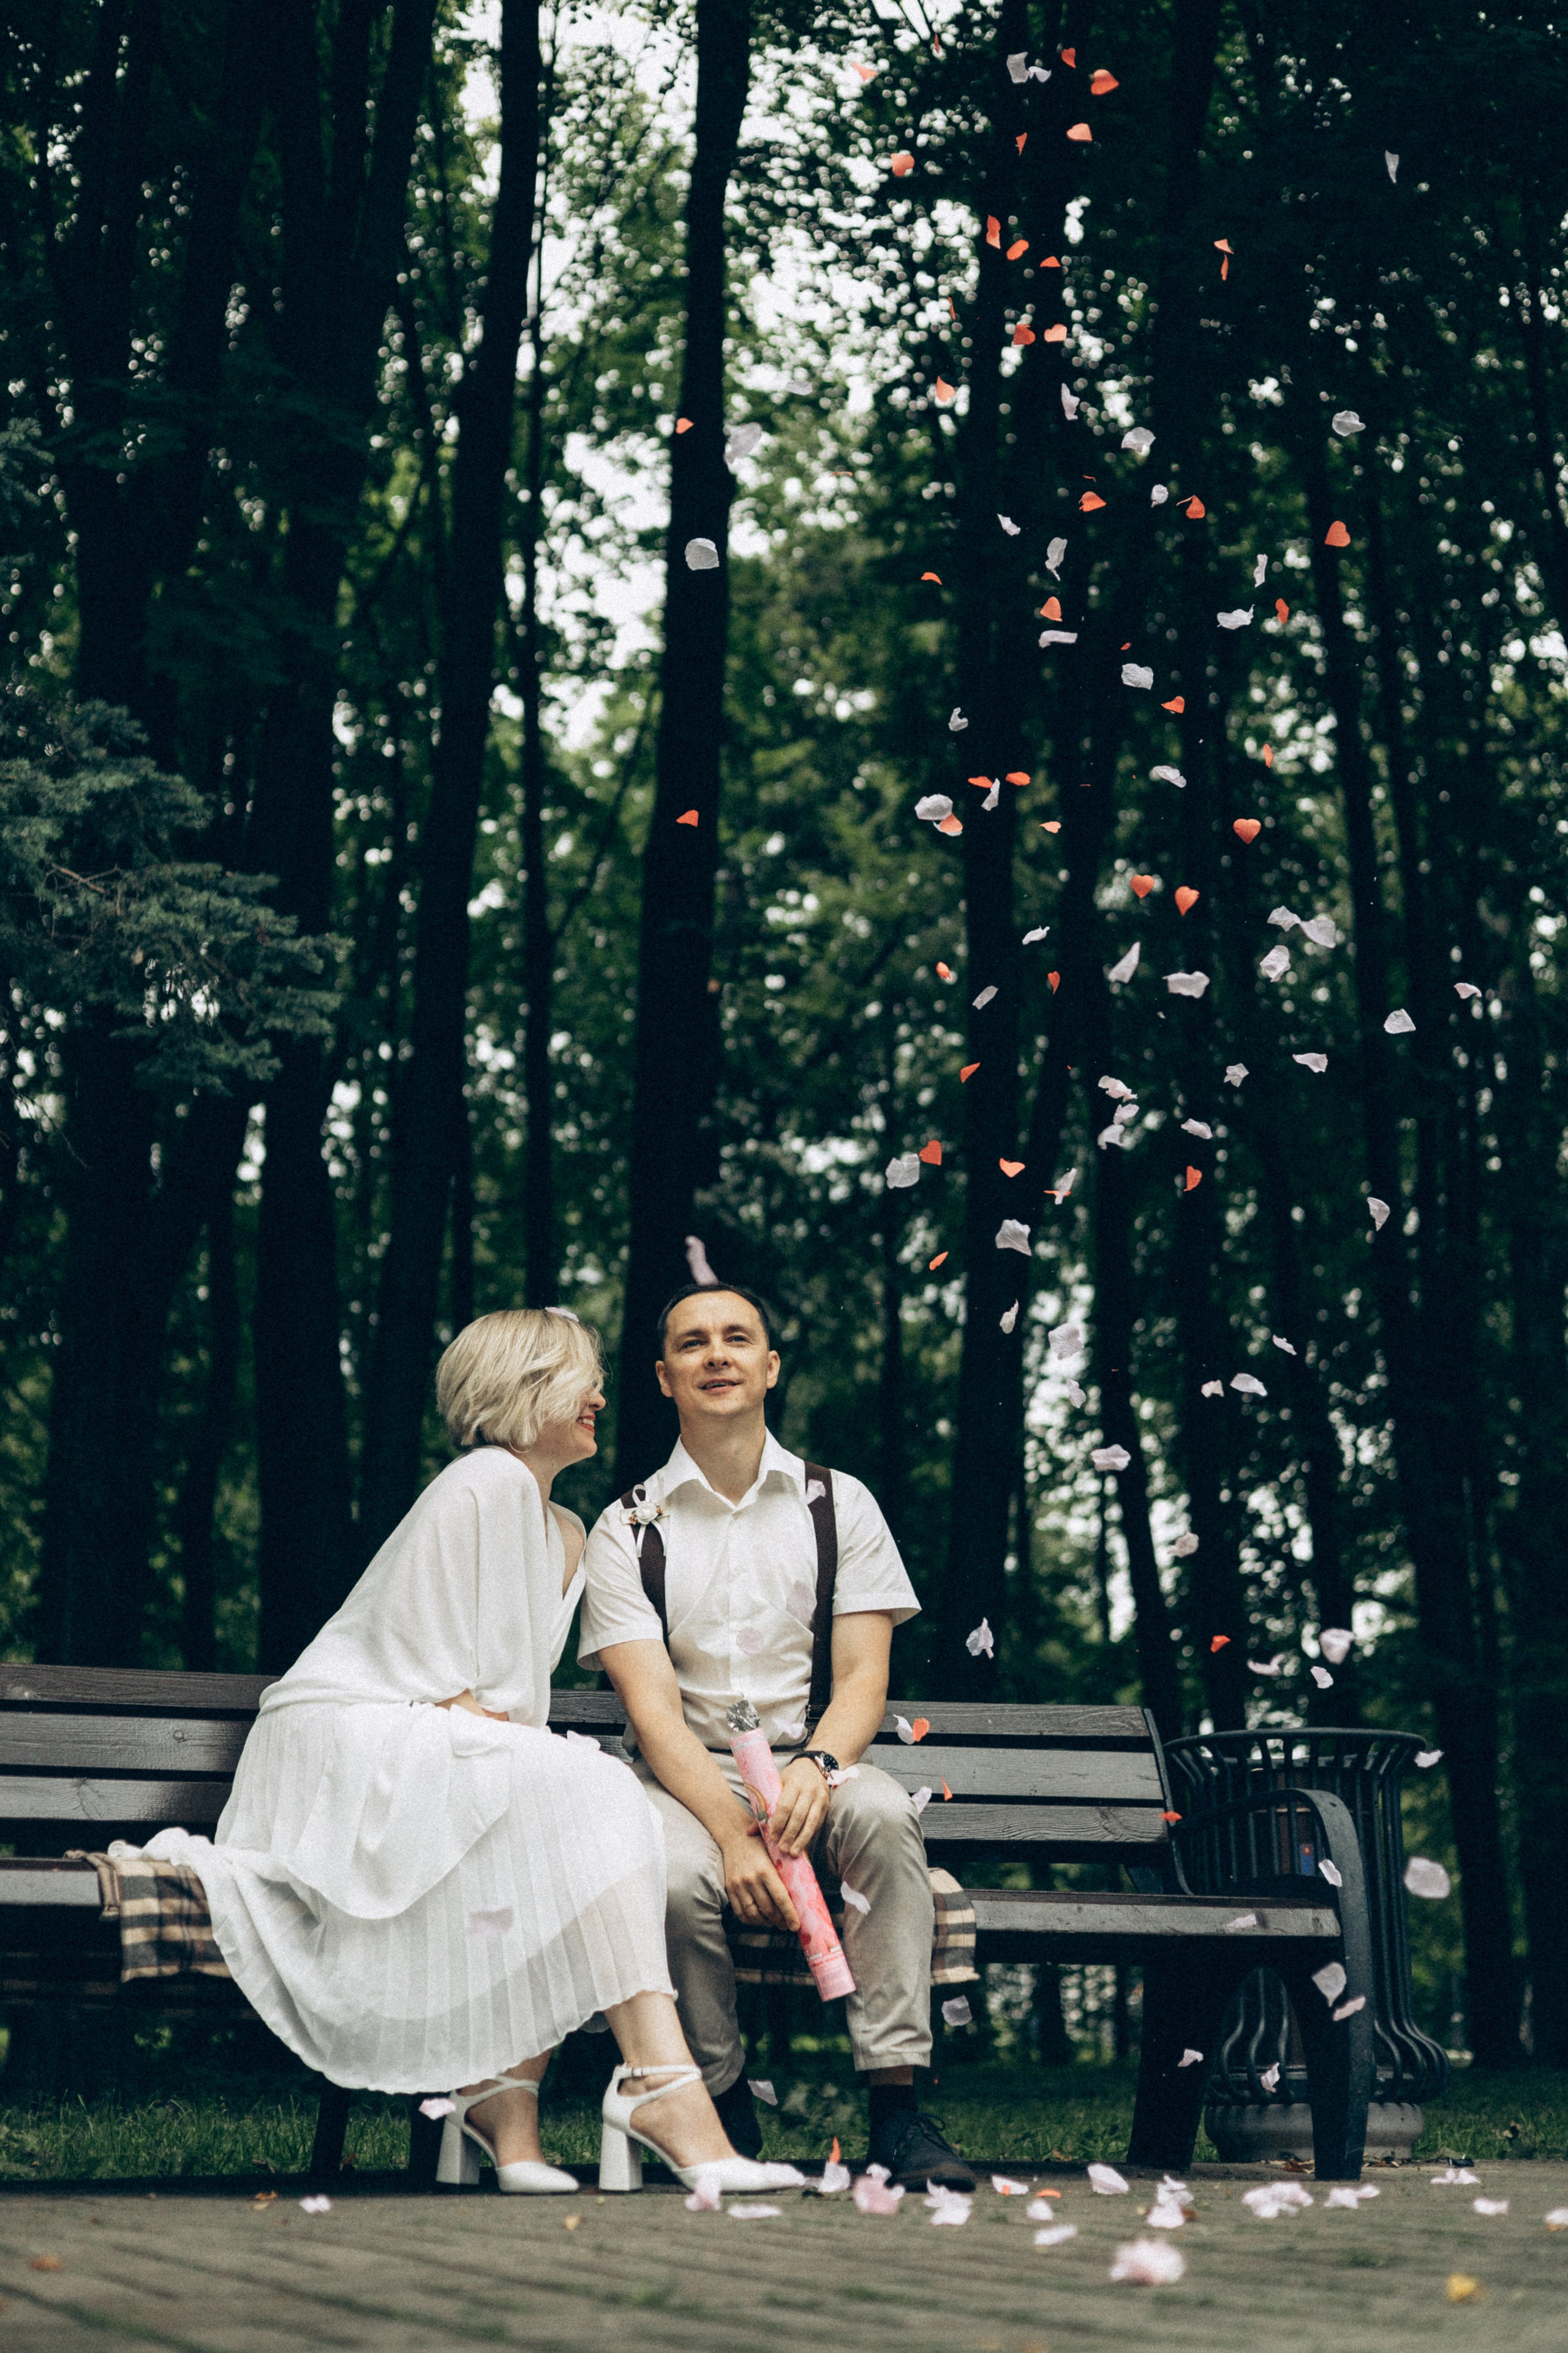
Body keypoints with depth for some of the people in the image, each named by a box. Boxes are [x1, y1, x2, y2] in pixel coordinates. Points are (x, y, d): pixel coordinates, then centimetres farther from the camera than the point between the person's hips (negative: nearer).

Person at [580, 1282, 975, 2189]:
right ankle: (725, 2109, -12)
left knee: (884, 1812, -35)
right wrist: (734, 1834, -24)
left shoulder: (839, 1505, 9)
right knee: (675, 1875, -36)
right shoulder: (628, 1529, 4)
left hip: (813, 1768, 1)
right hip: (688, 1776, -1)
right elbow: (653, 1705, -7)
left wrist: (817, 1765, -22)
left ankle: (898, 2107, -32)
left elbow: (864, 1680, 2)